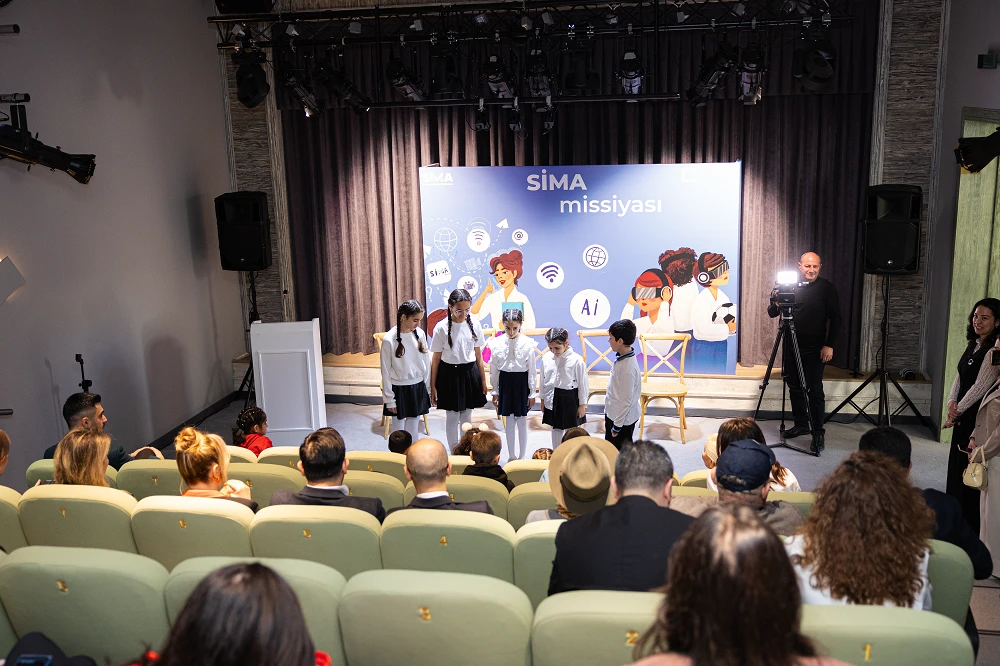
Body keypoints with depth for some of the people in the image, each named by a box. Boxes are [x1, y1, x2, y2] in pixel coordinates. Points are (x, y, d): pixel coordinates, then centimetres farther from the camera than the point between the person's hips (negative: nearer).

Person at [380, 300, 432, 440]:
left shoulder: (420, 334, -4)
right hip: (399, 390, -4)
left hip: (418, 388, 4)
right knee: (399, 431, 7)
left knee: (413, 428, 14)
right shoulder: (389, 340, -16)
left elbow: (426, 362, 6)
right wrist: (389, 399, -7)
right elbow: (386, 371, -10)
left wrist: (427, 388, 9)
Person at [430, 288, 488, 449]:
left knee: (467, 416, 13)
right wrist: (433, 386, -2)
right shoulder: (441, 328, -12)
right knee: (452, 417, 6)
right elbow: (436, 359, -5)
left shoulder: (474, 325, -4)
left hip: (470, 374, 3)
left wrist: (483, 380, 8)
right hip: (449, 375, -3)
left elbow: (478, 355, 5)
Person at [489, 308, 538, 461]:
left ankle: (522, 456, 19)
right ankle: (511, 456, 23)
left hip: (522, 382, -2)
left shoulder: (528, 343, -12)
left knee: (522, 421, 6)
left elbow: (531, 370, -6)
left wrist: (532, 393, -3)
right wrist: (494, 391, 6)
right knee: (509, 422, 11)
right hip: (505, 381, 2)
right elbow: (494, 369, 3)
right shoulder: (497, 343, -6)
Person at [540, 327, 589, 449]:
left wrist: (582, 404, -6)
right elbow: (543, 380, 6)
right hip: (552, 398, 4)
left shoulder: (577, 360, -18)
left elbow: (583, 383, -10)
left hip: (570, 398, -4)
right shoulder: (546, 358, -6)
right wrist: (542, 399, 11)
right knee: (556, 429, 18)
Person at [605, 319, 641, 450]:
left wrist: (617, 426, -17)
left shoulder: (627, 367, -28)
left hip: (623, 419, -9)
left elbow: (626, 400, -24)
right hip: (613, 414, 9)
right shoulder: (621, 358, 0)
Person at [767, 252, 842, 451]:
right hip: (791, 346, 4)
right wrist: (775, 300, -18)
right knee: (794, 387, 10)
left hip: (814, 348, -3)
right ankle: (801, 424, 24)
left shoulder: (827, 288, -2)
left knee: (815, 390, -6)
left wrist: (830, 345, -9)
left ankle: (818, 432, -1)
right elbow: (772, 313, 4)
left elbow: (835, 319, -2)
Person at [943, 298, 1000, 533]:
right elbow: (960, 377, 11)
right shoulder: (973, 345, 10)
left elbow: (980, 386, -19)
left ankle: (970, 527, 12)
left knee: (969, 470, -1)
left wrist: (958, 411, -12)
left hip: (978, 418, -9)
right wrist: (951, 403, -5)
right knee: (956, 465, 16)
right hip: (962, 416, 9)